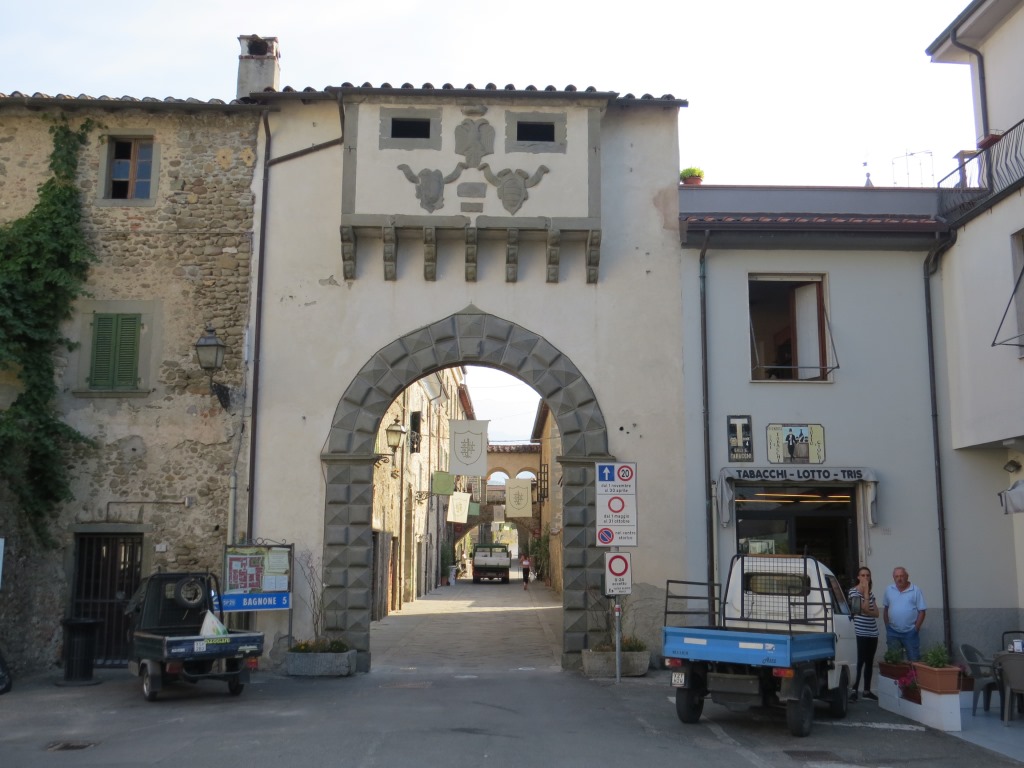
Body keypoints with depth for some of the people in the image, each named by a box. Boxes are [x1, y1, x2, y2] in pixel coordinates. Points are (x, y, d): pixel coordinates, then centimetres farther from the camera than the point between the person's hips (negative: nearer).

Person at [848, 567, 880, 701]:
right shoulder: (854, 591, -7)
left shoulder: (870, 592, 13)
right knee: (861, 661, -11)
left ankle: (867, 691, 17)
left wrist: (867, 612, -14)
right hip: (861, 632, -6)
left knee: (870, 662, 10)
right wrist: (866, 590, -13)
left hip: (873, 632, 6)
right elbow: (865, 608, -18)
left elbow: (876, 613, 6)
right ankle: (854, 690, -10)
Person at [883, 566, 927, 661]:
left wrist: (916, 628, -11)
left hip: (910, 632, -3)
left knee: (914, 660, 3)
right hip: (893, 632, 3)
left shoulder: (916, 590, -6)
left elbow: (922, 611, -5)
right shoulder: (889, 590, 4)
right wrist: (887, 625, 6)